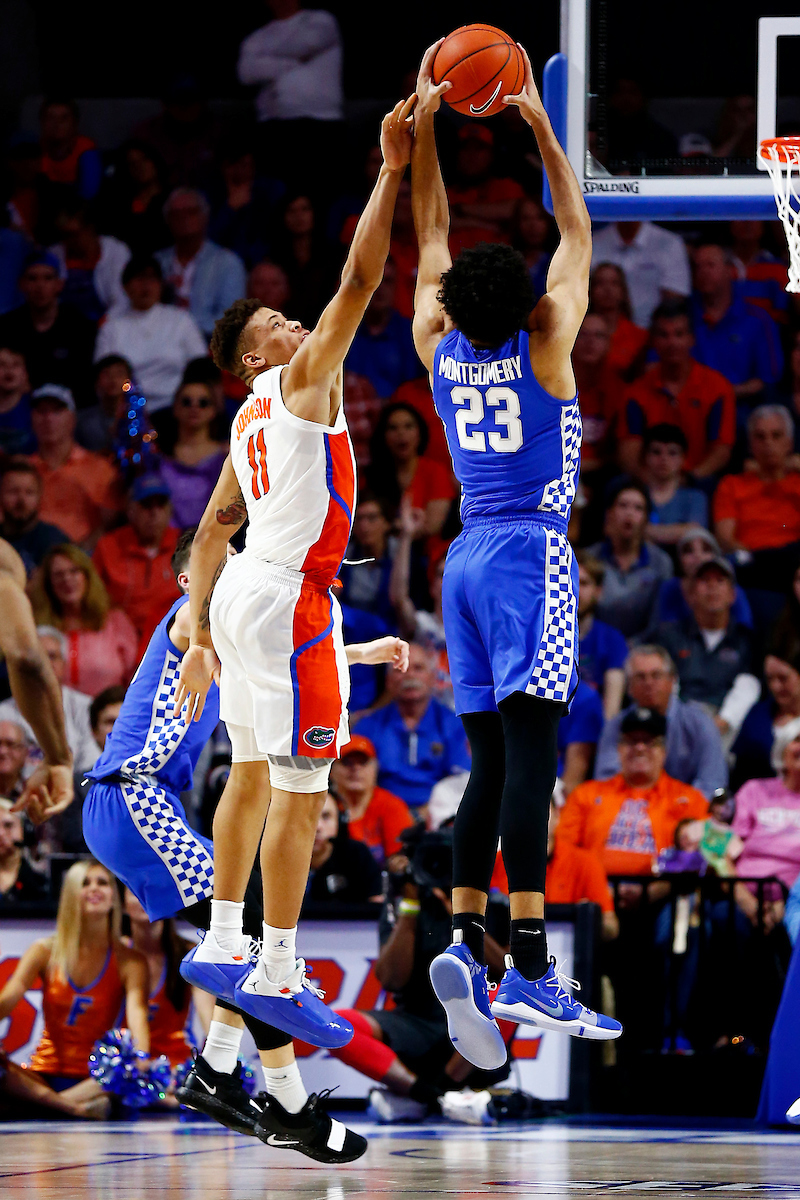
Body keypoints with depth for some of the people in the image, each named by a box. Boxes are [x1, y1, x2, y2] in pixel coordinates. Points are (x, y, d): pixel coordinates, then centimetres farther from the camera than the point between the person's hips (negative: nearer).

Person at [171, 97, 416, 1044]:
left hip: (243, 592, 10)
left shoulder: (249, 424, 19)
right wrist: (393, 170, -15)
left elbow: (210, 532, 19)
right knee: (301, 790, -8)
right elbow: (360, 279, -15)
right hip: (289, 599, -10)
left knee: (252, 775, 18)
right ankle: (276, 978, -9)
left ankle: (222, 946, 24)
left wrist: (199, 636, 21)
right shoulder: (301, 379, -5)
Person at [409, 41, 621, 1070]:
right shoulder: (545, 342, -5)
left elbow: (431, 234, 17)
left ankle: (464, 944, -3)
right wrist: (538, 125, 5)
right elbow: (577, 232, 4)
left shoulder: (439, 347, 7)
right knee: (529, 755, -14)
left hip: (469, 559, 6)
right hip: (532, 556, -6)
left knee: (490, 764, 7)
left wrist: (425, 125, 16)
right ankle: (529, 967, -22)